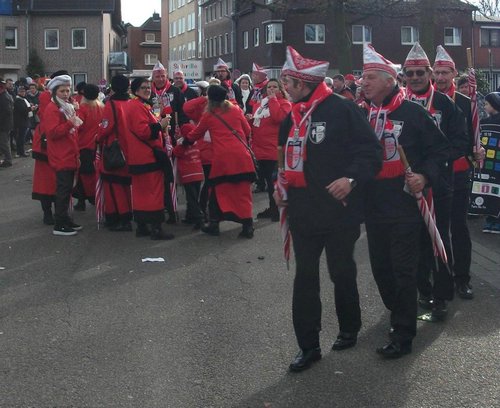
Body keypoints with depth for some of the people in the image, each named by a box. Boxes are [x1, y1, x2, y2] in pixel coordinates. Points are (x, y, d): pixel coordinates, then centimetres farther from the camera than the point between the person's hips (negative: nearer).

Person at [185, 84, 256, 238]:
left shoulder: (208, 115, 7)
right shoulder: (236, 110, 9)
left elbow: (196, 133, 20)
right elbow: (247, 130, 15)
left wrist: (185, 141, 38)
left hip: (222, 158, -1)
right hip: (241, 156, 1)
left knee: (218, 191, 13)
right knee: (243, 192, 4)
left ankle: (213, 224, 17)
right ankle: (248, 226, 1)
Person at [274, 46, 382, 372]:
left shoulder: (342, 109, -12)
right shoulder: (292, 118, 10)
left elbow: (371, 152, -15)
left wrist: (351, 178, -28)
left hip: (339, 208, -6)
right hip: (303, 210, 6)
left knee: (342, 272, 10)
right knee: (305, 276, 5)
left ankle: (349, 329, 34)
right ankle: (309, 345, 14)